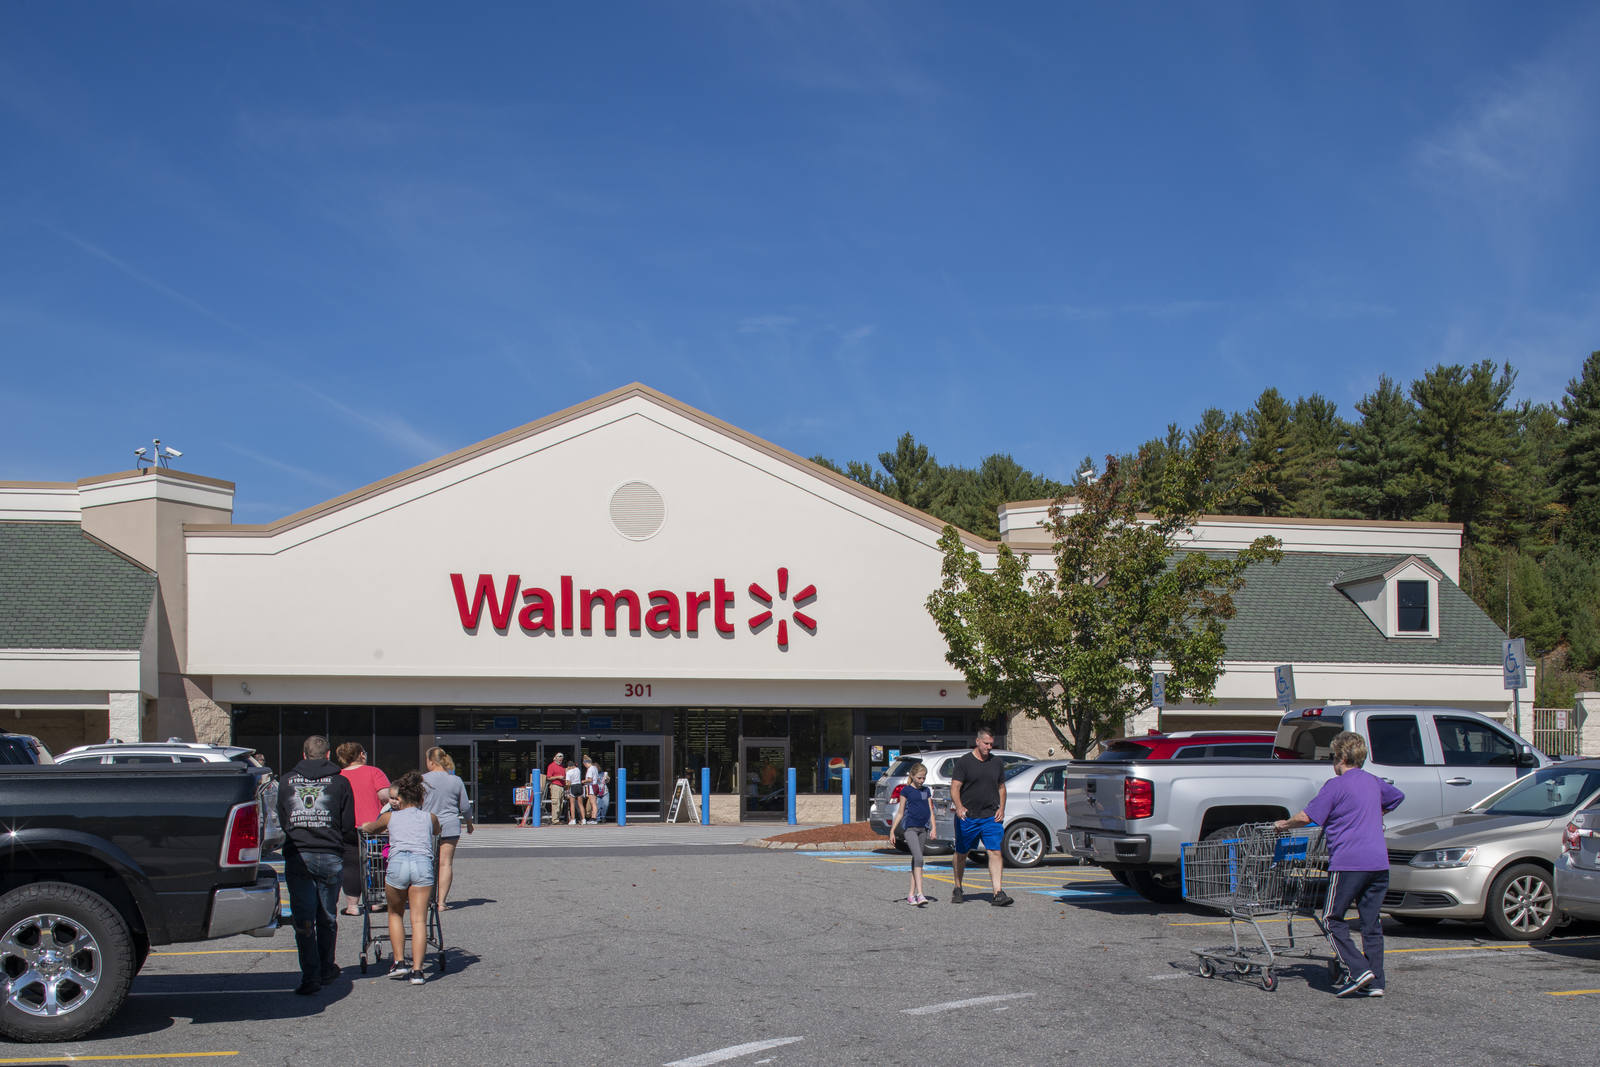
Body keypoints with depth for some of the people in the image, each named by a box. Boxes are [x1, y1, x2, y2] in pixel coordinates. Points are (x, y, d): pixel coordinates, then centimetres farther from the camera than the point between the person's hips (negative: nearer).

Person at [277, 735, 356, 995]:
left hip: (296, 856, 0)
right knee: (327, 917, 15)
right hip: (330, 856, 0)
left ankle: (310, 975, -6)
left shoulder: (286, 781, 8)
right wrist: (357, 840, 23)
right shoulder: (339, 782, 2)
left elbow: (282, 822, 16)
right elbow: (348, 828, 2)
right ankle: (326, 969, 26)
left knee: (303, 920, 1)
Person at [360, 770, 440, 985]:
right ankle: (417, 970, -9)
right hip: (423, 863, 0)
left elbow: (367, 828, 43)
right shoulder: (430, 817, 25)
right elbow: (437, 830, 49)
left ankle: (399, 962, 12)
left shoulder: (391, 816, 23)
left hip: (397, 862, 0)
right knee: (419, 919, 0)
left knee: (395, 913, 20)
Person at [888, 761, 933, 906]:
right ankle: (919, 894, -24)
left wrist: (933, 828, 2)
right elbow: (900, 812, 3)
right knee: (918, 858, -18)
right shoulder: (906, 790, 0)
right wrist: (892, 830, 2)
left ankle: (911, 894, 12)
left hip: (923, 829, 5)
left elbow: (930, 811, 14)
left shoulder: (926, 791, 13)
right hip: (911, 828, -5)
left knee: (916, 860, 7)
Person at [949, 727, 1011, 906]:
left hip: (991, 817, 3)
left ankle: (998, 894, -13)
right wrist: (959, 807, -26)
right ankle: (957, 889, 28)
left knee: (995, 852, -10)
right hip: (967, 817, -3)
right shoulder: (964, 762, -3)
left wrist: (1001, 808, 6)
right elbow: (955, 787, -9)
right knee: (961, 853, 10)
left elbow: (1001, 787, 21)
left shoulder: (996, 763, 11)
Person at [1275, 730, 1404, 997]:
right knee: (1372, 923, 9)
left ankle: (1358, 970, -12)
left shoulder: (1336, 785, -5)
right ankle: (1375, 982, 8)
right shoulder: (1374, 782, 16)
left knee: (1334, 920, 2)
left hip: (1348, 862, -7)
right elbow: (1397, 797, 38)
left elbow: (1307, 817, -8)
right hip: (1379, 862, 7)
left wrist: (1284, 824, 9)